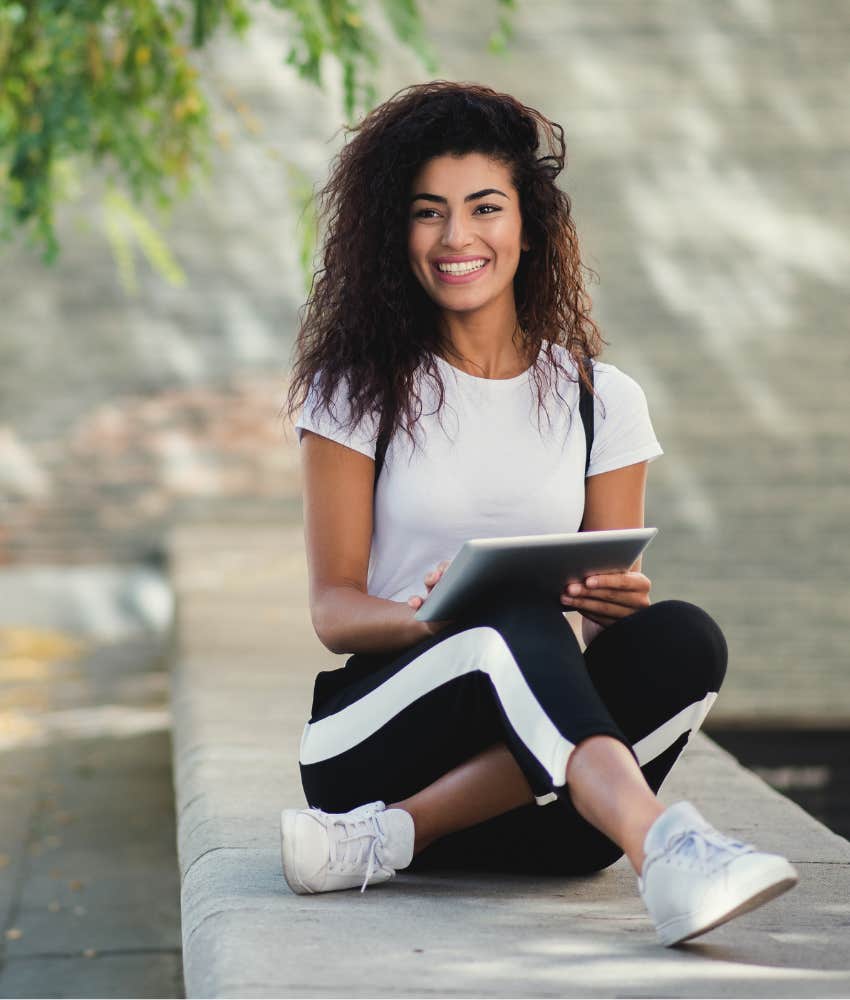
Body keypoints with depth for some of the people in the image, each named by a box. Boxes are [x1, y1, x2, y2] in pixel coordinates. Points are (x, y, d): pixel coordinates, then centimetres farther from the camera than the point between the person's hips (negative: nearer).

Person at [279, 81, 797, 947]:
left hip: (530, 768, 3)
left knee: (681, 639, -28)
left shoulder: (601, 399, 10)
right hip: (373, 736, -2)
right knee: (515, 622, -33)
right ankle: (663, 849, -56)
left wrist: (618, 605, -18)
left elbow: (605, 610, 8)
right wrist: (429, 618, -23)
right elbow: (332, 608, 0)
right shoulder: (357, 389, 5)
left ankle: (388, 838, -32)